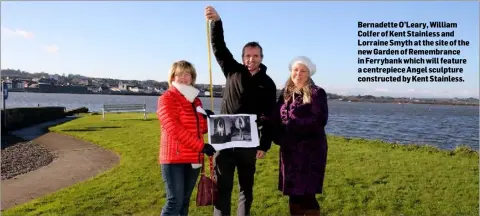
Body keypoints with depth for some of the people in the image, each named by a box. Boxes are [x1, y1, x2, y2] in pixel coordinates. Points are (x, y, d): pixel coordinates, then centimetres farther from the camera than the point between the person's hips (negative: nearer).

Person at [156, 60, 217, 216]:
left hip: (194, 158, 7)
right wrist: (201, 146, -19)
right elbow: (174, 129, -18)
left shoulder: (195, 100, 13)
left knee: (185, 201, 14)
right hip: (174, 158, -7)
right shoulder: (166, 98, -7)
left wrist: (207, 119, -3)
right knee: (175, 202, -8)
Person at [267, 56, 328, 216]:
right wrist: (278, 136, -8)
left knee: (306, 194, -5)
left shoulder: (317, 93, -6)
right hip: (289, 150, 6)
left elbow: (320, 120, -17)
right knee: (293, 193, 13)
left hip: (310, 150, -6)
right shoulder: (285, 93, 11)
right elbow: (276, 119, 11)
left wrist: (292, 125, -21)